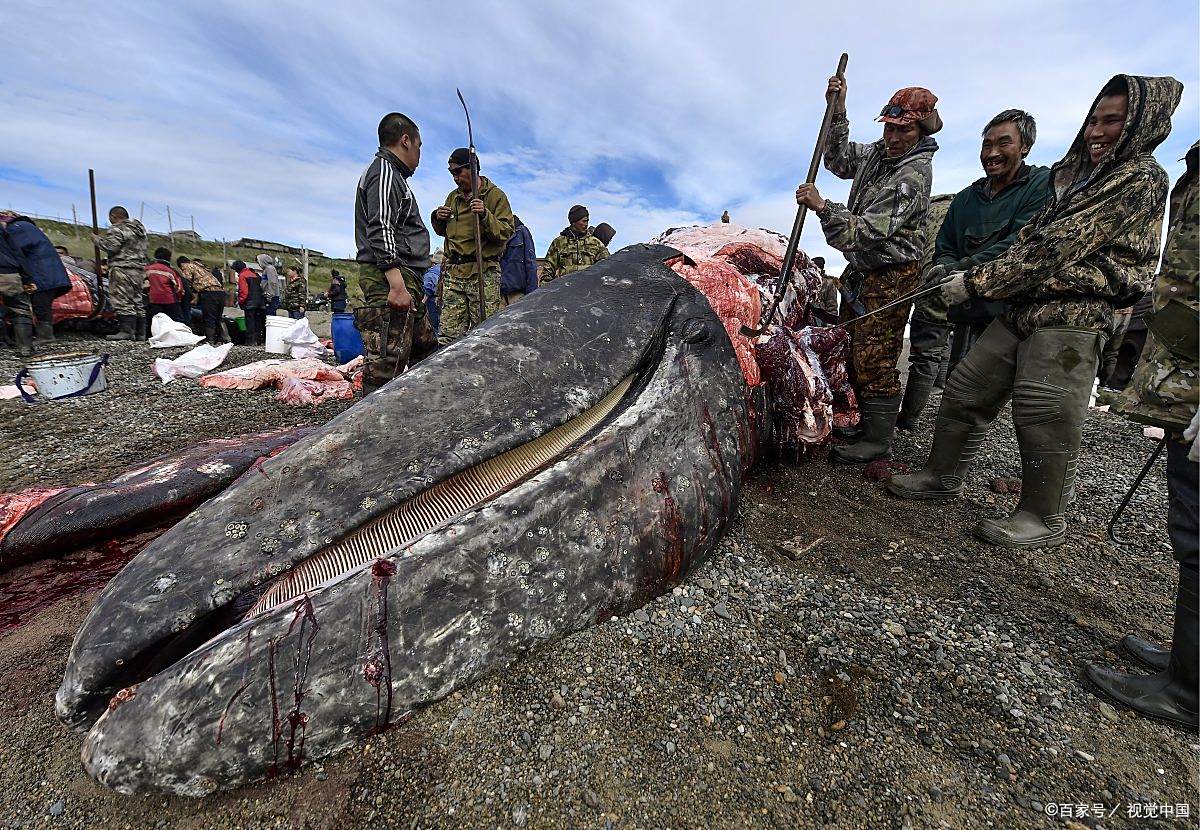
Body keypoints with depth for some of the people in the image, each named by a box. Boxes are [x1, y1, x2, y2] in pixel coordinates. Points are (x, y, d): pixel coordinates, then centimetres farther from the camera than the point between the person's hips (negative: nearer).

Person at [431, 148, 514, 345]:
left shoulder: (495, 195, 5)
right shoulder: (453, 197, 22)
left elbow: (505, 233, -5)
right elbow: (443, 231, 31)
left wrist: (485, 216, -20)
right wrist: (438, 219, 10)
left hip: (483, 275, -5)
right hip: (453, 273, 5)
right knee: (447, 337, -2)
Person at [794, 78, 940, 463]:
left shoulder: (913, 176, -19)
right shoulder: (878, 151, 8)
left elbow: (868, 231, -27)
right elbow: (838, 159, 25)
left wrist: (822, 206, -35)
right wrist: (837, 109, 13)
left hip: (891, 276, -9)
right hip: (862, 269, 9)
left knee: (874, 361, -8)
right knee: (850, 348, 13)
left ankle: (877, 440, 3)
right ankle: (853, 420, 27)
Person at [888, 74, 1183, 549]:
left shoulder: (1140, 180, -7)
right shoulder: (1081, 175, 21)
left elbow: (1054, 247, -16)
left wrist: (977, 282, -15)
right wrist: (980, 277, 4)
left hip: (1071, 319, -8)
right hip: (1023, 310, 9)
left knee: (1044, 420, -8)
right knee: (965, 390, 6)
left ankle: (1043, 520, 8)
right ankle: (942, 477, 18)